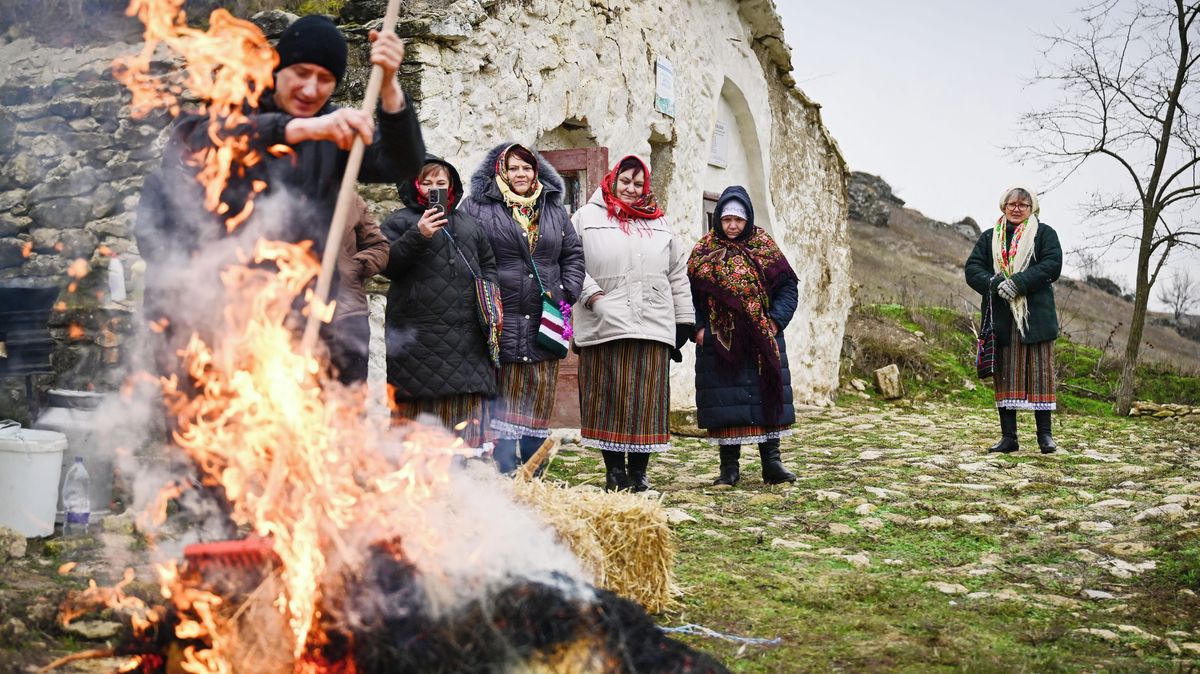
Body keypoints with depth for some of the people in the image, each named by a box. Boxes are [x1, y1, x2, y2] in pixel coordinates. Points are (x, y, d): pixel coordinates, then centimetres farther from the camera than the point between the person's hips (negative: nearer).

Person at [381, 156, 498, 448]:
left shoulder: (468, 223, 23)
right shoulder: (400, 222, 6)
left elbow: (488, 263, 30)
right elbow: (386, 264, -7)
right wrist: (417, 236, -18)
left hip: (465, 334, 5)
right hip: (418, 334, -5)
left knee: (467, 409, 3)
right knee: (419, 402, -5)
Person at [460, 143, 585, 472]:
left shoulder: (553, 209, 16)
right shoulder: (478, 207, 1)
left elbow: (573, 253, 19)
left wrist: (567, 294, 6)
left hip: (544, 322, 4)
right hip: (501, 323, -4)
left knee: (539, 403, 8)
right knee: (502, 401, -5)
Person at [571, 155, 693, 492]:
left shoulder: (659, 223, 22)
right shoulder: (587, 217, 10)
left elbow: (678, 274, 21)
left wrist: (684, 320, 15)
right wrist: (593, 295, -13)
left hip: (653, 326, 3)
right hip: (605, 325, -3)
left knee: (647, 401, 0)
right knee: (610, 398, -2)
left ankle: (639, 473, 8)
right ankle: (614, 471, 8)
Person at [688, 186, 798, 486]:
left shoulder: (764, 246, 6)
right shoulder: (704, 250, 5)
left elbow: (787, 287, 5)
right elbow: (690, 293, 3)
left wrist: (776, 320, -8)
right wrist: (699, 327, -8)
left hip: (762, 340, 1)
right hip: (719, 340, 0)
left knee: (766, 397, 0)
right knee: (725, 402, 0)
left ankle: (772, 462, 7)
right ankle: (729, 466, 7)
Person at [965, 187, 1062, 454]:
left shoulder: (1044, 234, 9)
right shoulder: (989, 238, 17)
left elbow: (1052, 265, -6)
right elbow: (972, 269, 5)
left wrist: (1018, 282, -17)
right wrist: (995, 284, -14)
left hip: (1035, 316, -2)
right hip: (1000, 318, 2)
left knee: (1040, 371, -2)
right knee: (1005, 374, 2)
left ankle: (1045, 434, 3)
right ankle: (1008, 436, 5)